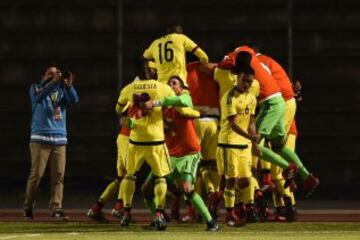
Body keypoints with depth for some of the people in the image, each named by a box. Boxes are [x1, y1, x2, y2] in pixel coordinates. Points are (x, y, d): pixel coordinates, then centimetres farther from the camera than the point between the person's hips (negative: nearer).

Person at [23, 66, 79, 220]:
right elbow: (39, 96, -18)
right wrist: (54, 82, -31)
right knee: (36, 174, -6)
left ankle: (56, 209, -2)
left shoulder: (61, 90, 14)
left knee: (58, 176, -3)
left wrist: (69, 86, -24)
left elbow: (74, 100, -5)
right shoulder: (36, 88, 6)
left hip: (60, 139, 4)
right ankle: (28, 208, 4)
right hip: (40, 139, -4)